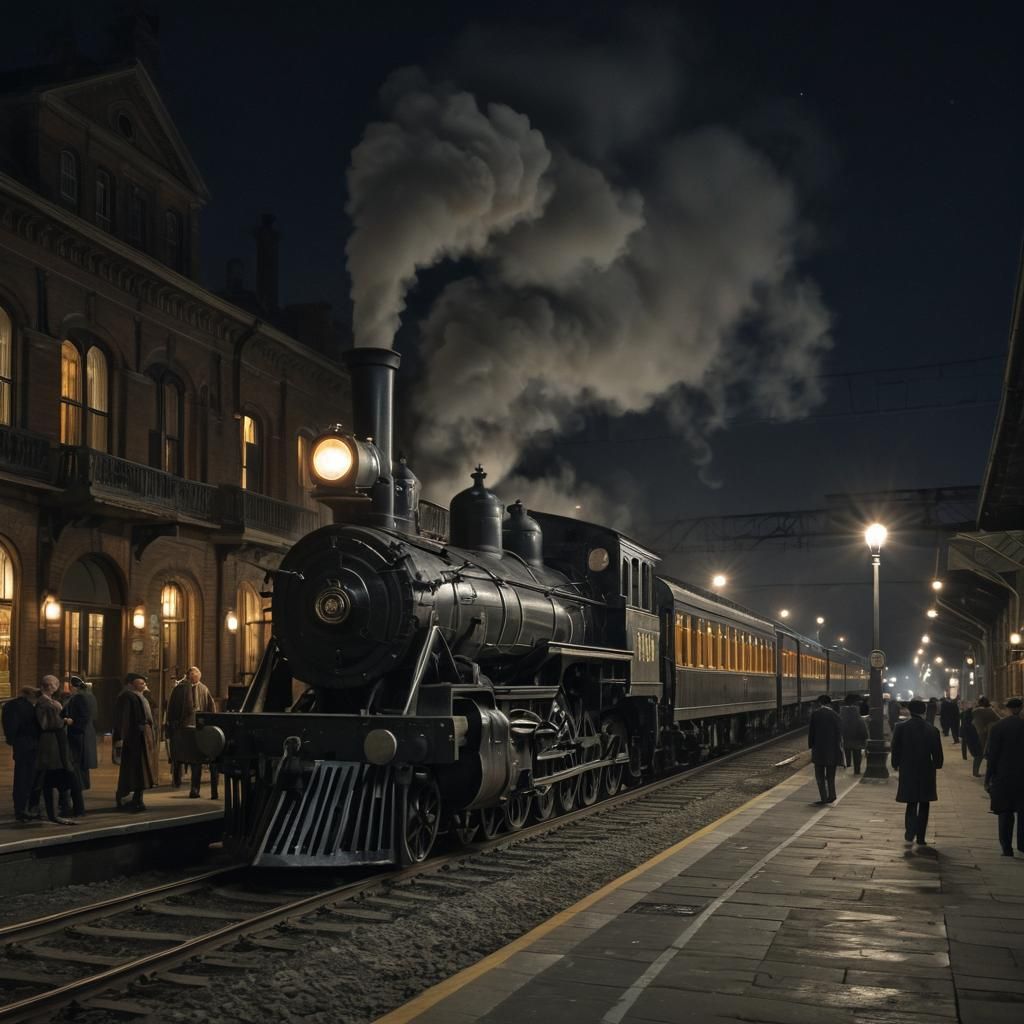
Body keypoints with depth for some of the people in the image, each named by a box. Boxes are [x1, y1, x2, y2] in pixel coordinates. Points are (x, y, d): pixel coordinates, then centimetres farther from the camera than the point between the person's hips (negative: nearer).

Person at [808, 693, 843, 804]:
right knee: (830, 775, 15)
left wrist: (811, 745, 7)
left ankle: (824, 798, -4)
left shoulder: (815, 714, -5)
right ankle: (831, 797, 17)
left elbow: (811, 731, -3)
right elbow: (839, 733, -1)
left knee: (819, 775, 4)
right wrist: (839, 748, 6)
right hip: (832, 749, 2)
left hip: (819, 749, -2)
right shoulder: (834, 715, -2)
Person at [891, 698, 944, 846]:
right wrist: (936, 765, 16)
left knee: (911, 803, 12)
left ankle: (910, 831, -9)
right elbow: (937, 752, -2)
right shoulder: (932, 730, -7)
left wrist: (896, 764, 10)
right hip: (926, 772, 0)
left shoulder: (901, 728, -8)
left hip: (907, 771, 0)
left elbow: (895, 749, -4)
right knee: (924, 805, 11)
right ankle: (921, 838, 10)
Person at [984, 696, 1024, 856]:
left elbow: (992, 755, -7)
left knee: (1005, 813, 6)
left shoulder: (997, 728, -9)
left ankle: (1007, 848, 6)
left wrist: (988, 778, -1)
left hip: (1003, 777, -1)